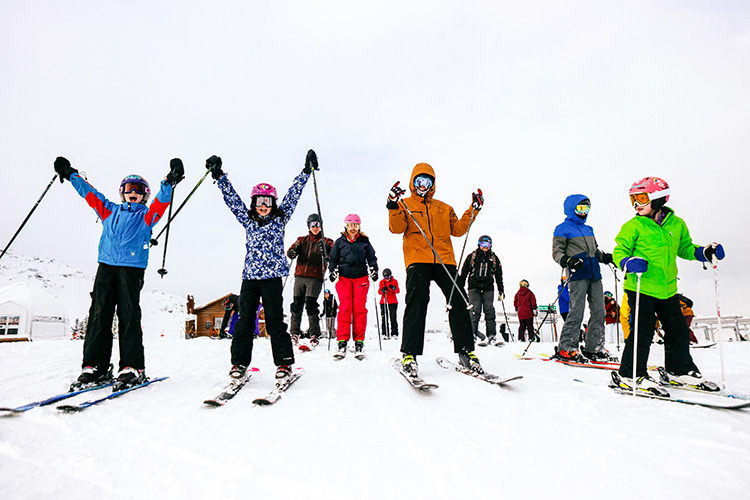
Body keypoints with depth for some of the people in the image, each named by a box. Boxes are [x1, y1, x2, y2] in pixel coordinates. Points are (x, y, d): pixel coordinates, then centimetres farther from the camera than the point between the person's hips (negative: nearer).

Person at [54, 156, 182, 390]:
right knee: (99, 315, -1)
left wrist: (169, 182, -20)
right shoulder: (110, 211, 23)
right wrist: (70, 174, 29)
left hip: (132, 268, -4)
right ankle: (95, 366, 4)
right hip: (106, 266, 4)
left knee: (128, 316, -8)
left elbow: (161, 201, -5)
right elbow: (89, 193, 28)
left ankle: (133, 367, -6)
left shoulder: (147, 215, 12)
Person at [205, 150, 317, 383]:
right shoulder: (248, 220, 14)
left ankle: (284, 363, 7)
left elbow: (293, 195, 7)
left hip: (272, 277, -3)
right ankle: (239, 363, 18)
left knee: (275, 321, -2)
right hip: (250, 276, 3)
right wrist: (219, 176, 12)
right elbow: (232, 199, 15)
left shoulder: (280, 219, 9)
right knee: (245, 321, 7)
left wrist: (306, 171, 7)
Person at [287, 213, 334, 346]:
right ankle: (294, 333, 13)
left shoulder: (326, 242, 11)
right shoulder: (302, 240, 19)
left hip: (315, 277, -3)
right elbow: (290, 252, 7)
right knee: (296, 304, 1)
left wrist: (325, 251, -25)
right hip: (300, 276, 3)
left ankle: (314, 335, -2)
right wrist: (293, 252, -17)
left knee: (310, 304, -11)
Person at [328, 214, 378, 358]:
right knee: (345, 308, -11)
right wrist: (332, 272, 0)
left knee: (359, 308, -7)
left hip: (361, 277, 1)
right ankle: (342, 341, -9)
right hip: (343, 277, 0)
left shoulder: (364, 241, 14)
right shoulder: (339, 242, 13)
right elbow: (333, 259, 15)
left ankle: (359, 342, -2)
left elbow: (371, 257, 17)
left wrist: (374, 270, 2)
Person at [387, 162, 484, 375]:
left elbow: (457, 229, 17)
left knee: (458, 302, -7)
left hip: (444, 260, 3)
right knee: (417, 303, -18)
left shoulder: (444, 208, 27)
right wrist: (393, 207, -15)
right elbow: (397, 228, 1)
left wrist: (473, 211, 10)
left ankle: (465, 351, 2)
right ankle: (409, 354, -14)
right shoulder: (405, 205, 17)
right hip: (417, 260, -3)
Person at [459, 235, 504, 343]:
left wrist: (501, 290, 12)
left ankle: (491, 336, -6)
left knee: (489, 309, -7)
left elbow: (499, 276, 18)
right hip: (474, 287, -2)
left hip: (488, 288, 2)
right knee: (475, 309, -13)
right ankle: (473, 333, -9)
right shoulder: (472, 257, 6)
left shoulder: (494, 258, 13)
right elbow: (463, 273, 9)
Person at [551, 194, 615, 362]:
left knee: (599, 312, 5)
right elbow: (556, 252, -4)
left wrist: (607, 257, 9)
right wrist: (568, 261, -22)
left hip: (594, 275, 7)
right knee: (576, 311, -11)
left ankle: (594, 348, 14)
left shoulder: (589, 229, 24)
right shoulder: (563, 229, 3)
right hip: (578, 275, -7)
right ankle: (566, 348, -3)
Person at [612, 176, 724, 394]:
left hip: (667, 289, 5)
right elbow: (619, 251, -7)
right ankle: (631, 375, 4)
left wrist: (705, 253, 4)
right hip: (641, 288, -5)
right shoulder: (633, 226, -6)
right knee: (643, 331, -7)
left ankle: (681, 370, 35)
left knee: (678, 330, 16)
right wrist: (629, 263, -27)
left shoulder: (677, 224, 7)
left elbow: (684, 248, 20)